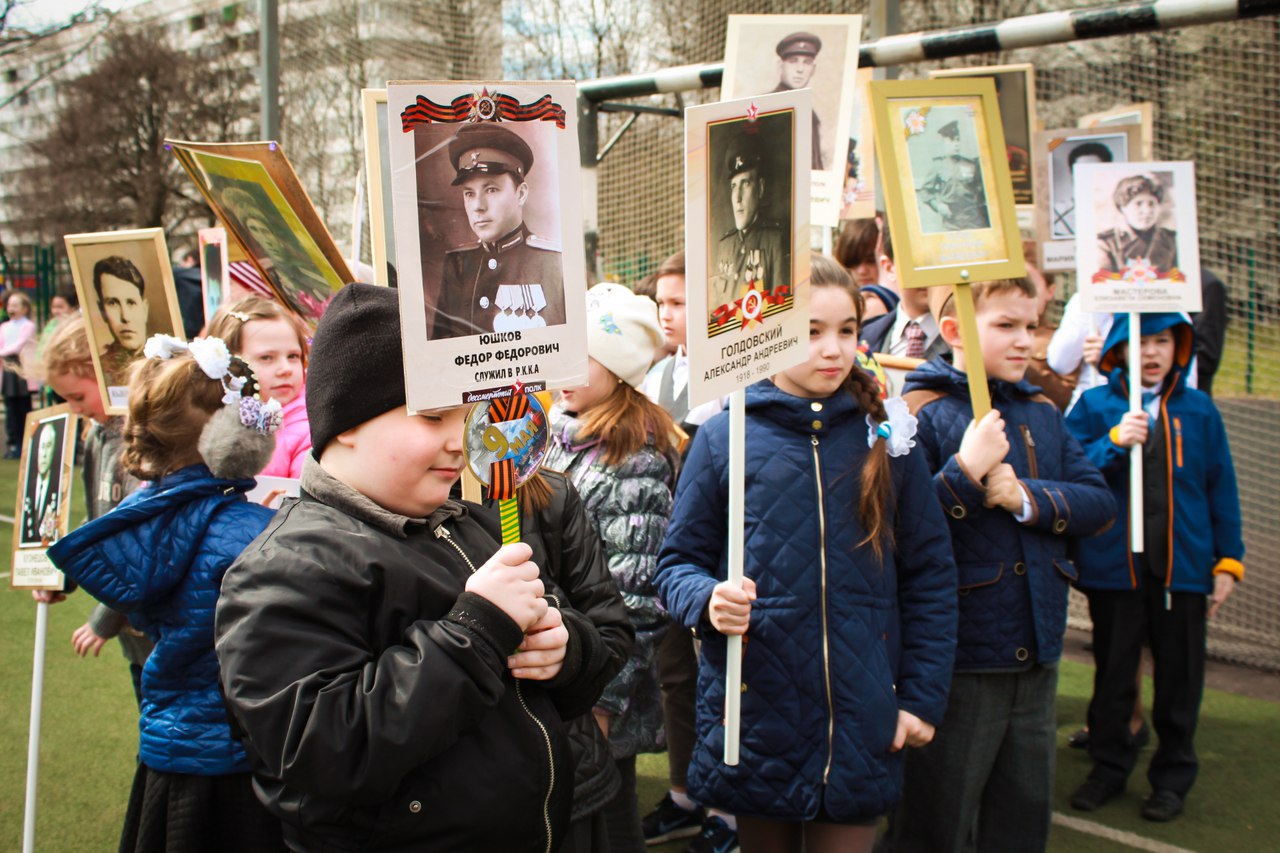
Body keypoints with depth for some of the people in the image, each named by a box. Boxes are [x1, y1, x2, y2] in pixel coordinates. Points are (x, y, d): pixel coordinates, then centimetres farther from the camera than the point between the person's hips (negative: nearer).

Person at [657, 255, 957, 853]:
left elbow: (929, 576, 6)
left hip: (859, 726, 1)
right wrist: (707, 600, -19)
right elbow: (678, 561, 3)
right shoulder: (725, 438, -2)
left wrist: (922, 698, 2)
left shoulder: (886, 439, 3)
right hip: (755, 715, -1)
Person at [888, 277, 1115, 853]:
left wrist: (1027, 498, -13)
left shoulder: (1041, 413, 11)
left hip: (1036, 653, 6)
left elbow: (1099, 502, 2)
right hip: (955, 658, -6)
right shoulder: (922, 413, -10)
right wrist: (966, 471, -26)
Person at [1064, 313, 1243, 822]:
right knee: (1113, 674, 11)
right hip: (1113, 565, -1)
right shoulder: (1095, 406, 1)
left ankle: (1172, 777, 24)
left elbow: (1221, 488, 6)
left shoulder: (1199, 409, 4)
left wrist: (1228, 560, 3)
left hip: (1183, 566, 1)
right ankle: (1109, 767, 28)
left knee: (1179, 677, 8)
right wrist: (1114, 442, -22)